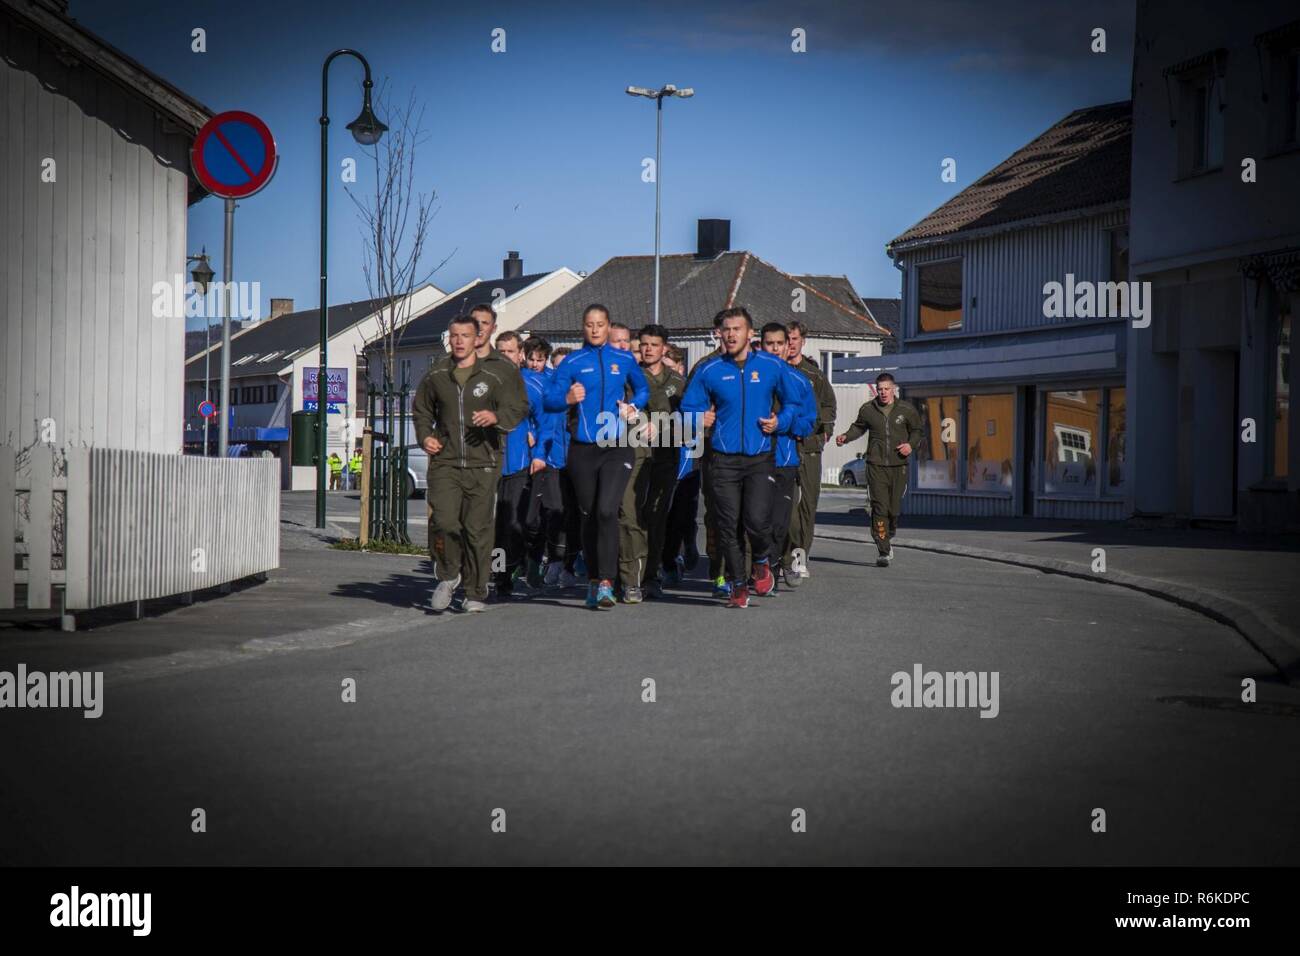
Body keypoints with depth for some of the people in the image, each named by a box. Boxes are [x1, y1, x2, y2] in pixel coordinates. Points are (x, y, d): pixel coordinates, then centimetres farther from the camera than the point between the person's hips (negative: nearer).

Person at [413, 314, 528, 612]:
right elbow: (421, 410, 25)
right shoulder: (436, 375, 12)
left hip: (482, 465, -1)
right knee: (444, 521, -15)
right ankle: (448, 576, 10)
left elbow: (519, 407, 1)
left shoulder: (496, 375, 2)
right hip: (444, 462, 2)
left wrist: (496, 417, -19)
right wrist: (424, 436, 7)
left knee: (478, 529, -1)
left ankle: (475, 593, 12)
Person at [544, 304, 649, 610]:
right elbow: (549, 401, -5)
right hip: (583, 449, 1)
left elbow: (642, 389, 23)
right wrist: (567, 399, -26)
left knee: (607, 511, -17)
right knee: (589, 516, 9)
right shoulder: (571, 362, 3)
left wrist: (633, 406, 2)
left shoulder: (624, 360, 7)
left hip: (617, 447, -1)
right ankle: (593, 580, 23)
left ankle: (606, 583, -18)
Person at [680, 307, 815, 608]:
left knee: (757, 520, -16)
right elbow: (688, 408, 15)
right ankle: (738, 586, 16)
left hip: (760, 460, -2)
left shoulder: (772, 367, 4)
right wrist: (700, 420, -5)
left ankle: (762, 562, 16)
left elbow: (799, 401, 14)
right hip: (724, 461, 2)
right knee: (728, 526, 1)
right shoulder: (709, 370, 6)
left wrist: (781, 421, -2)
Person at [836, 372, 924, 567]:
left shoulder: (906, 410, 4)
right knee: (879, 508, -10)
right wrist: (846, 437, 2)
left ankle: (888, 538, 34)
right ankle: (883, 551, -9)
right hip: (876, 465, -1)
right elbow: (859, 427, 20)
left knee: (894, 508, 3)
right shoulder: (867, 410, 4)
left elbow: (918, 430, 16)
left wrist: (911, 444, -3)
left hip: (899, 465, 1)